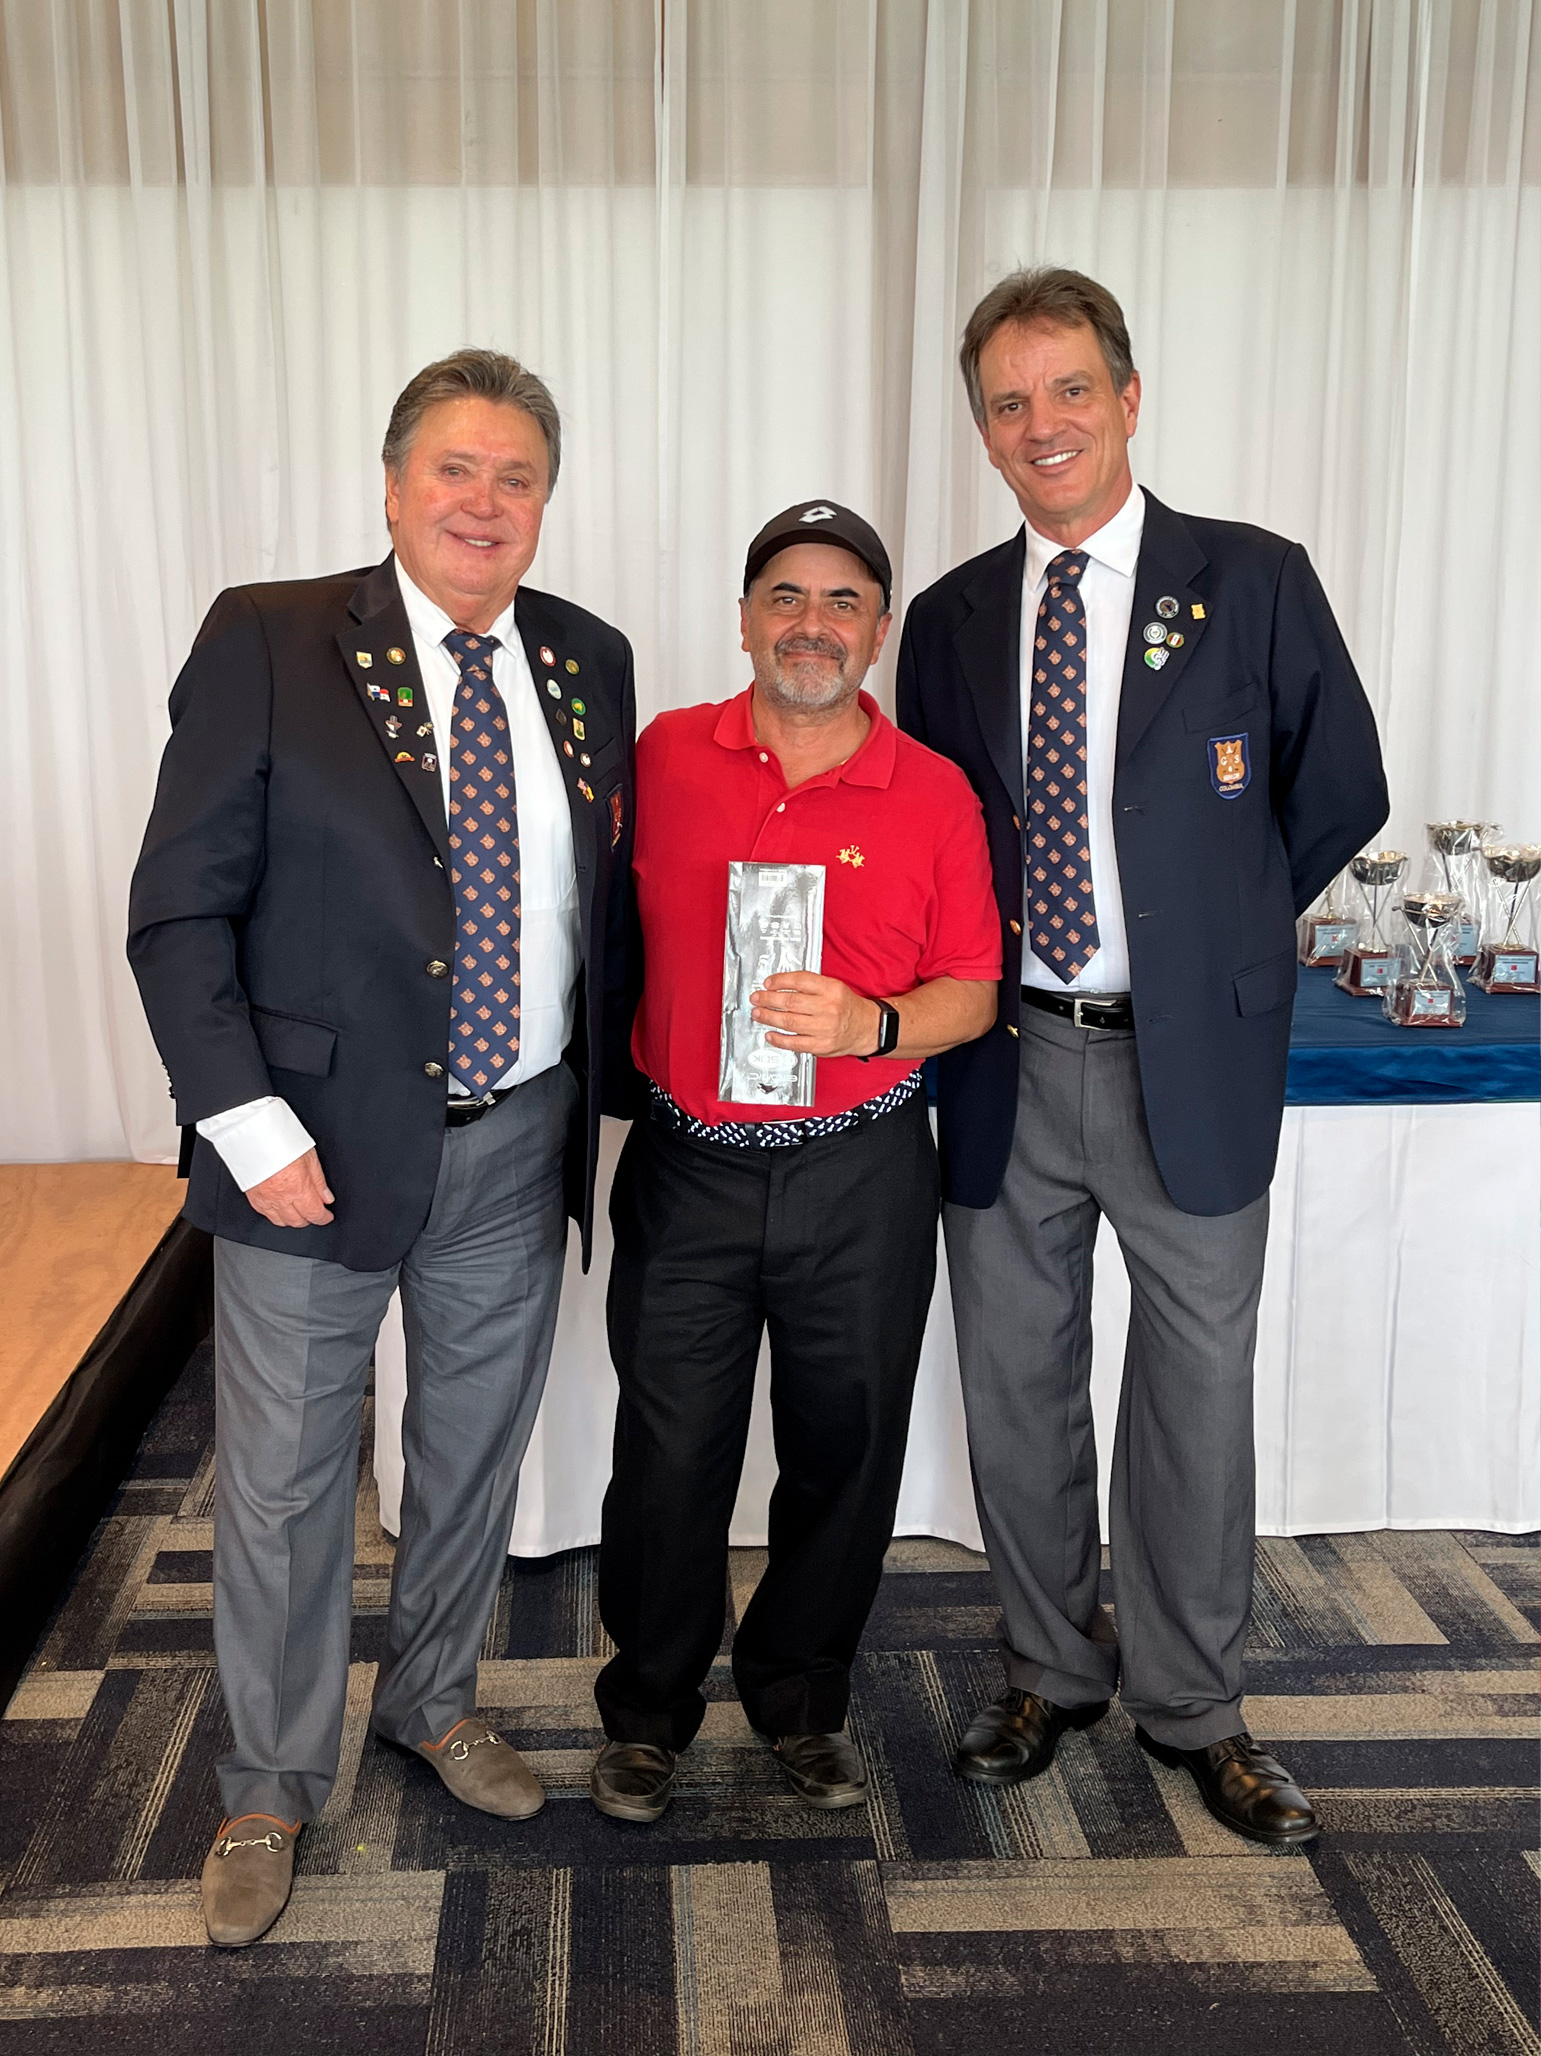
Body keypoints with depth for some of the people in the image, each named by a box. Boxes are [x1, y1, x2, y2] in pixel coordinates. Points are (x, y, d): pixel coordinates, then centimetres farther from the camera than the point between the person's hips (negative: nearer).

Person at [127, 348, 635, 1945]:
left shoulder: (587, 663, 4)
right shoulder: (268, 642, -9)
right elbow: (179, 912, -10)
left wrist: (602, 1090, 5)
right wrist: (247, 1124, -17)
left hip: (519, 1145, 4)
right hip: (323, 1145, -4)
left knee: (475, 1452, 20)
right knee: (283, 1483, 10)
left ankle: (433, 1699, 45)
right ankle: (270, 1788, 33)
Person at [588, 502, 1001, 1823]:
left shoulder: (935, 795, -1)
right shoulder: (665, 758, 2)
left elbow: (973, 992, 0)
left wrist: (874, 1023, -18)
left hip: (860, 1179, 0)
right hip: (687, 1170, 0)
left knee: (843, 1451, 11)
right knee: (670, 1454, 7)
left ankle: (803, 1700, 35)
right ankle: (650, 1712, 30)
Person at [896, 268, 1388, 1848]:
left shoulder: (1254, 584, -3)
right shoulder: (950, 618, 6)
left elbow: (1340, 794, 5)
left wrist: (1212, 935, 5)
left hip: (1191, 1062, -2)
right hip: (1009, 1062, 3)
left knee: (1196, 1389, 10)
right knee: (1016, 1387, 13)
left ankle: (1191, 1704, 30)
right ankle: (1052, 1671, 35)